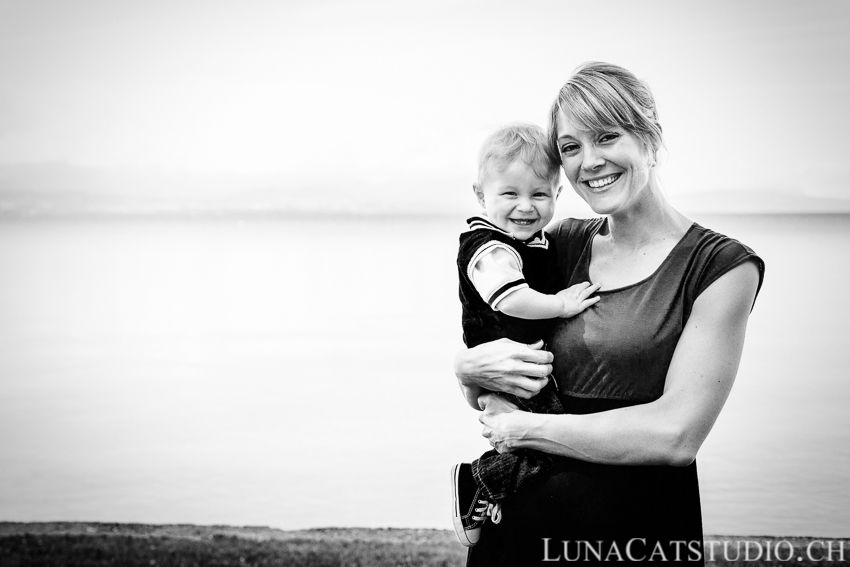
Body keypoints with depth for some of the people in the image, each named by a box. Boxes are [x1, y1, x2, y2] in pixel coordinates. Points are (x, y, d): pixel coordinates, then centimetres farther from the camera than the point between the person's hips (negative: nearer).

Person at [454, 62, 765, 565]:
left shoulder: (722, 265, -8)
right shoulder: (564, 245, 5)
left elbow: (677, 434, -18)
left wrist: (526, 429, -12)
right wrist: (472, 369, -12)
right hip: (520, 522, 4)